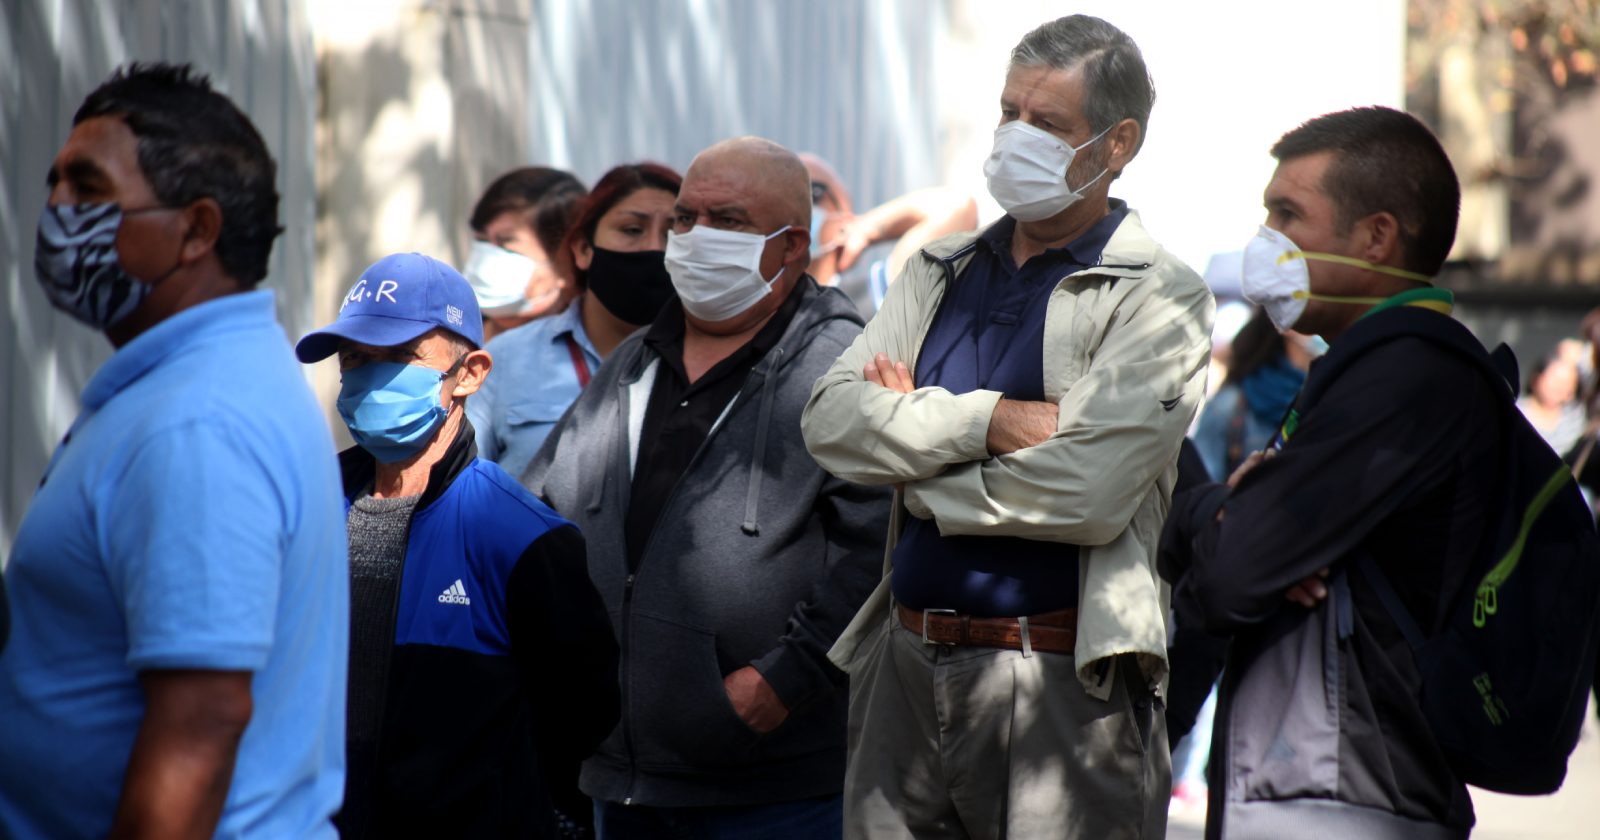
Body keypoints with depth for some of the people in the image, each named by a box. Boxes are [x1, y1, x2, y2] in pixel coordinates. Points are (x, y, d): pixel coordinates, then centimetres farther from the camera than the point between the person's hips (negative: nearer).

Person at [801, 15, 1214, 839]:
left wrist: (911, 442, -6)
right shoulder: (940, 274, 14)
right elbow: (830, 418, -1)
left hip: (1059, 685, -5)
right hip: (906, 670, 5)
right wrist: (989, 421, -14)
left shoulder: (1157, 299, -4)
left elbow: (1087, 492, -17)